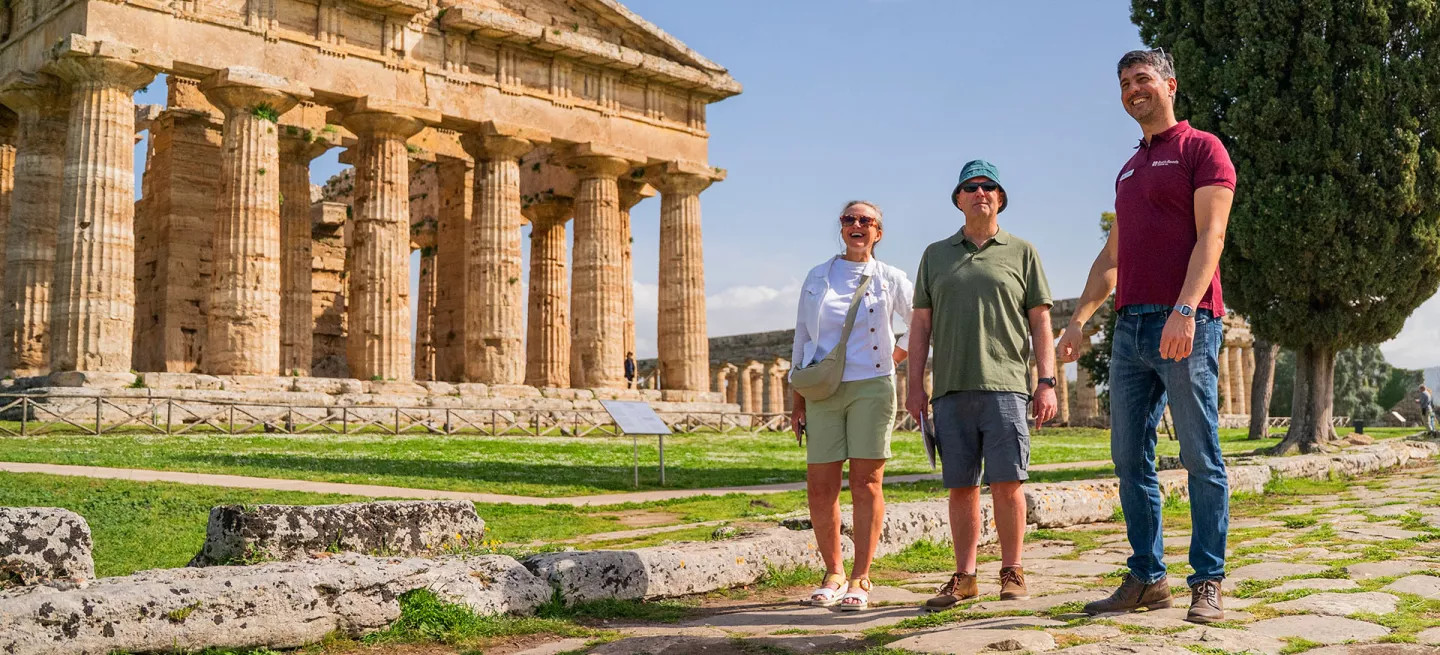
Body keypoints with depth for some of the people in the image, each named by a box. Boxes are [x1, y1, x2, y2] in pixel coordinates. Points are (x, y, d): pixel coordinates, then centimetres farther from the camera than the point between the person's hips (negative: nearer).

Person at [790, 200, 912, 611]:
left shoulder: (890, 280, 6)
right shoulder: (817, 278, 11)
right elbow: (802, 339, 12)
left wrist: (896, 358, 6)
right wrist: (797, 402, 8)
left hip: (871, 388, -2)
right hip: (823, 392, 2)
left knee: (866, 484, -3)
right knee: (819, 488, 0)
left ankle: (860, 580, 3)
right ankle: (833, 573, 14)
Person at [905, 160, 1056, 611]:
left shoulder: (1021, 252, 11)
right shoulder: (936, 255, 17)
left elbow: (1040, 321, 8)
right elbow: (921, 324, 14)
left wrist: (1047, 381, -2)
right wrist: (915, 385, 6)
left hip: (1005, 385, -2)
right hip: (951, 387, 2)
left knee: (1006, 482, -6)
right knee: (960, 485, 4)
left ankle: (1012, 572, 6)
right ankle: (964, 576, 12)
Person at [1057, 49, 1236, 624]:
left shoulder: (1202, 149, 2)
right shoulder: (1128, 171, 24)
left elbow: (1210, 237, -10)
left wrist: (1185, 309, -22)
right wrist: (1079, 319, 16)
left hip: (1185, 323, -7)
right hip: (1131, 326, 7)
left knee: (1201, 458, -3)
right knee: (1129, 458, 6)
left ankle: (1208, 583, 3)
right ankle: (1146, 579, 13)